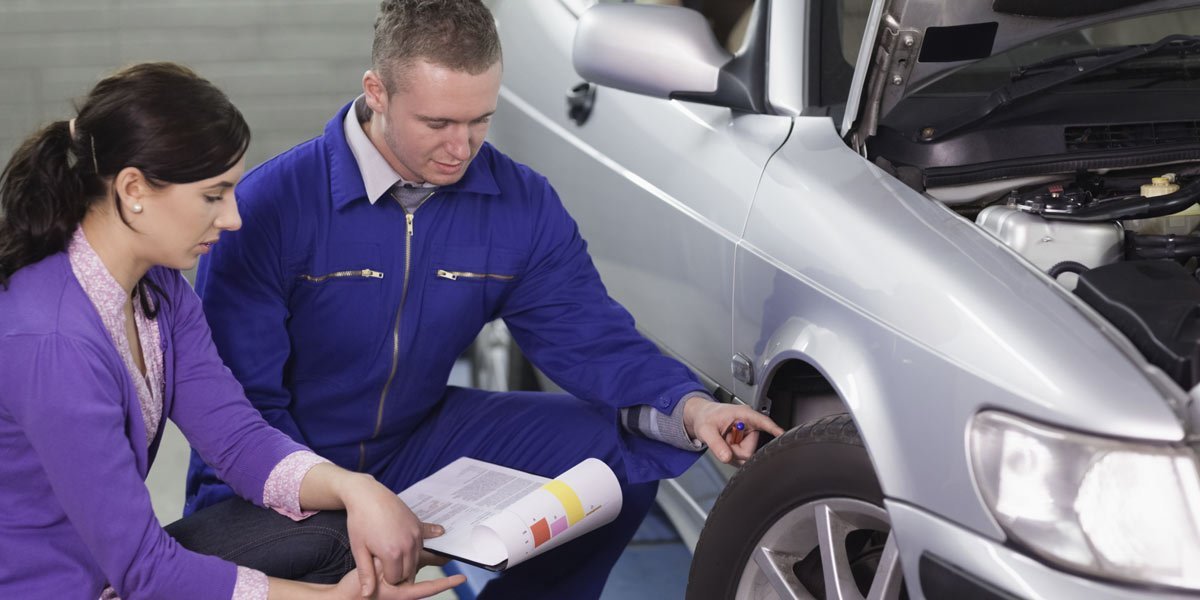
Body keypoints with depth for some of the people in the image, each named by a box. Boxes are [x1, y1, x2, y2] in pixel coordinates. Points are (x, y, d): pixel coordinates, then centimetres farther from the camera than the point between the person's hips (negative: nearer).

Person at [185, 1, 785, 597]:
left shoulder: (523, 205, -7)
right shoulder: (270, 206, -20)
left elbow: (591, 336, -7)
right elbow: (243, 397, -17)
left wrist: (689, 408, -28)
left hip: (418, 446, 4)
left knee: (625, 450, -10)